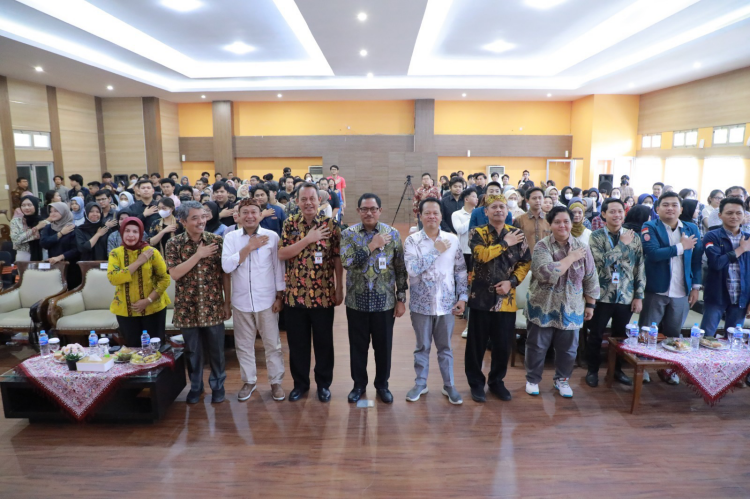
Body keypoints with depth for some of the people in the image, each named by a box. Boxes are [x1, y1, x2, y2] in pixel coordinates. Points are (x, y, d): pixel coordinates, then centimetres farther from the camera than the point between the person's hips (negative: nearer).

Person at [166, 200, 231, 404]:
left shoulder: (217, 240, -4)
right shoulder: (174, 244, -3)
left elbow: (225, 274, -1)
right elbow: (174, 273, -14)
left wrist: (228, 303, -1)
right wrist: (198, 255, -20)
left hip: (213, 306, 0)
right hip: (187, 307, 1)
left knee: (216, 349, 11)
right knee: (192, 350, 15)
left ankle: (218, 385, 30)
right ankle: (195, 386, 34)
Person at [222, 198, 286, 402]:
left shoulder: (272, 236, -4)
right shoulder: (231, 237, 0)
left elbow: (279, 268, -1)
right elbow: (226, 266, -11)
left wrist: (280, 296, -3)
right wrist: (249, 247, -15)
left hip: (267, 300, -2)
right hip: (241, 301, 2)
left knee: (272, 344, 7)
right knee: (244, 344, 13)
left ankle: (276, 382, 22)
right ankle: (249, 381, 30)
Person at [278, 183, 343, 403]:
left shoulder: (330, 224, -2)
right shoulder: (290, 224, 2)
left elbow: (337, 258, -1)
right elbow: (281, 254, -9)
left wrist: (339, 288, -3)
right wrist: (308, 239, -17)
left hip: (323, 295, -1)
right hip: (295, 295, 1)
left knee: (324, 342, 10)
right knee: (297, 342, 13)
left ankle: (324, 383, 28)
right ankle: (300, 383, 31)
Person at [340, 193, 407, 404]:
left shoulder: (392, 234, -2)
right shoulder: (349, 234, -3)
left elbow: (401, 269, 0)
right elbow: (346, 262, -18)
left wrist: (401, 299, -2)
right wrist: (372, 246, -20)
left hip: (385, 301, 0)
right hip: (357, 301, 0)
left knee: (383, 346, 12)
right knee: (358, 346, 12)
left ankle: (382, 385, 31)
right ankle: (359, 384, 32)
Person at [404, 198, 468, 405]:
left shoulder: (452, 239, 0)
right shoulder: (412, 240, -7)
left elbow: (461, 270, 4)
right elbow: (412, 269, -21)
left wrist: (463, 297, 0)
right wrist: (436, 251, -18)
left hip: (446, 303, 1)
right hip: (421, 303, -1)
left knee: (445, 347, 14)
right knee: (422, 346, 14)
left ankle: (449, 385, 29)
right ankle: (420, 383, 30)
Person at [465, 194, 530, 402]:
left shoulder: (517, 234, 5)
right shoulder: (478, 233, -2)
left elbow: (525, 263, 4)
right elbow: (482, 255, -21)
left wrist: (512, 281, -11)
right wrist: (505, 244, -13)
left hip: (506, 298, 2)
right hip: (482, 296, -2)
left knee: (503, 345, 11)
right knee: (477, 344, 6)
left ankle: (497, 381, 31)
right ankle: (476, 383, 24)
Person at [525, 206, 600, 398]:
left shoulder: (582, 248, 0)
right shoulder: (542, 246, -10)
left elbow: (590, 279, 5)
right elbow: (546, 273, -27)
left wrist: (590, 305, 5)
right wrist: (571, 258, -19)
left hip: (571, 308, 3)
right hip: (543, 306, -2)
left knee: (568, 347, 14)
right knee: (537, 346, 8)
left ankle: (562, 379, 35)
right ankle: (532, 379, 27)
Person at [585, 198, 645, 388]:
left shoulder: (633, 236, 4)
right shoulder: (596, 236, -5)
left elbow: (640, 268, 4)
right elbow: (602, 262, -21)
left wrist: (639, 296, 1)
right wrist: (622, 244, -16)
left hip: (626, 297, 3)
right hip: (602, 296, -3)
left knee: (621, 336, 15)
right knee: (595, 336, 8)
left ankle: (617, 369, 34)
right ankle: (592, 370, 25)